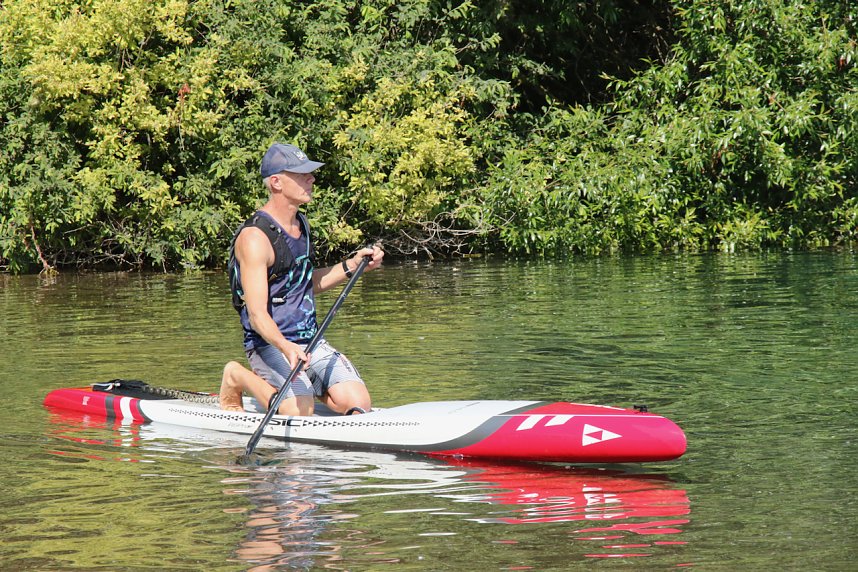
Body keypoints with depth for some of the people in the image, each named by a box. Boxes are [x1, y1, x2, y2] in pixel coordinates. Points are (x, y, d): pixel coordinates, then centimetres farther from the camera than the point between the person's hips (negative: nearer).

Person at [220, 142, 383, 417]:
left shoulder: (301, 223, 11)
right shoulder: (255, 237, -17)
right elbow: (257, 314, -23)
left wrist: (352, 265, 13)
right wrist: (286, 347, -41)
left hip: (310, 339, 7)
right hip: (269, 343, -7)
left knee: (358, 405, -12)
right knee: (300, 413, -26)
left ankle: (301, 384, 15)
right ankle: (239, 378, 1)